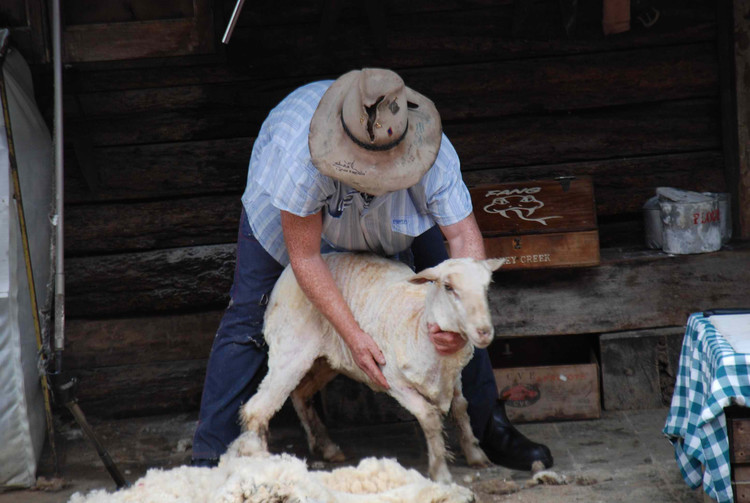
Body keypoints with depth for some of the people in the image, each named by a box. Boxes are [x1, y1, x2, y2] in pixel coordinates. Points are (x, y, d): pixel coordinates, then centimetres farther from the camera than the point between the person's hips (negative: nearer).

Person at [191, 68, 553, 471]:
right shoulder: (300, 155, -47)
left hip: (395, 213, 2)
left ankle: (490, 428, 8)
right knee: (249, 318, -10)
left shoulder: (434, 157, -40)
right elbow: (304, 257, -38)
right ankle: (209, 456, -3)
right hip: (283, 207, -2)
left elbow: (464, 235, -33)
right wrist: (352, 335, -40)